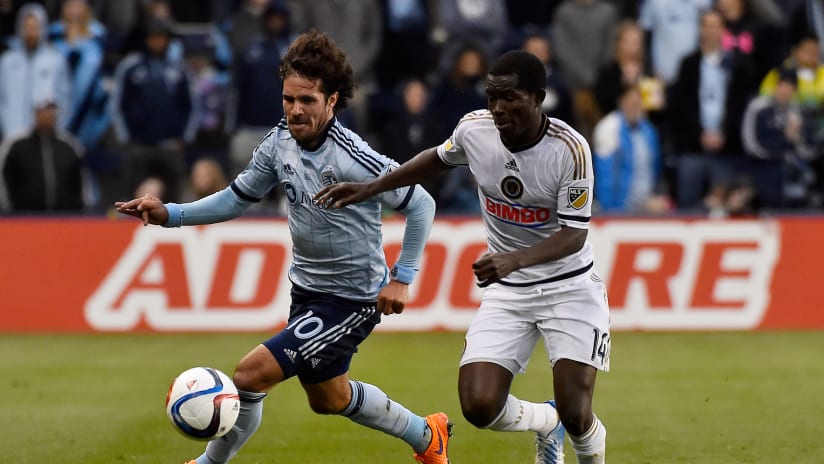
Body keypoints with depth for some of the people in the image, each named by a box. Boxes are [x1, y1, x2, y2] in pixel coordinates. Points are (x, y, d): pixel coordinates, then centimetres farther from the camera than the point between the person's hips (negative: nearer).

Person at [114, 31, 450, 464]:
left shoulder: (353, 158, -27)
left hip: (351, 300, -8)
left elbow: (421, 204, -17)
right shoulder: (280, 142, -6)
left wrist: (402, 278, -18)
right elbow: (236, 199, 5)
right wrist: (169, 214, -6)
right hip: (306, 290, 8)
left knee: (251, 375, -16)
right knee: (329, 399, 26)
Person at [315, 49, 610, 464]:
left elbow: (574, 235, -24)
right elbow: (438, 158, 14)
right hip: (507, 291, 4)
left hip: (569, 286, -4)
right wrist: (369, 189, 8)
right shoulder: (475, 128, -10)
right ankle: (545, 422, 22)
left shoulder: (570, 149, -22)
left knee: (575, 416, -16)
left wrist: (514, 260, -41)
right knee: (479, 406, -13)